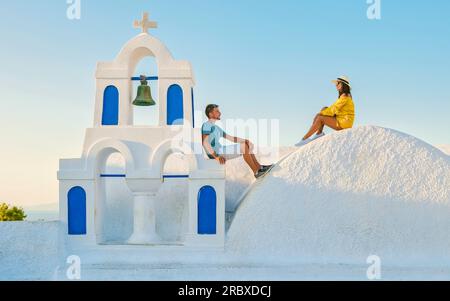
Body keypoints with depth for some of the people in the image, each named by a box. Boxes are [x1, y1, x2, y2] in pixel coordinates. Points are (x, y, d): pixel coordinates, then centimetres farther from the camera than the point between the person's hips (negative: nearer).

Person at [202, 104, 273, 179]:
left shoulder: (216, 127, 24)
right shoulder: (207, 125, -7)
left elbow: (231, 138, 22)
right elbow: (205, 142, -22)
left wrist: (244, 140, 5)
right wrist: (216, 157, -29)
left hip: (220, 151, 10)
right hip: (215, 153, -10)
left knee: (249, 145, 8)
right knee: (244, 146, -19)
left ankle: (259, 167, 1)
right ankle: (256, 172, -16)